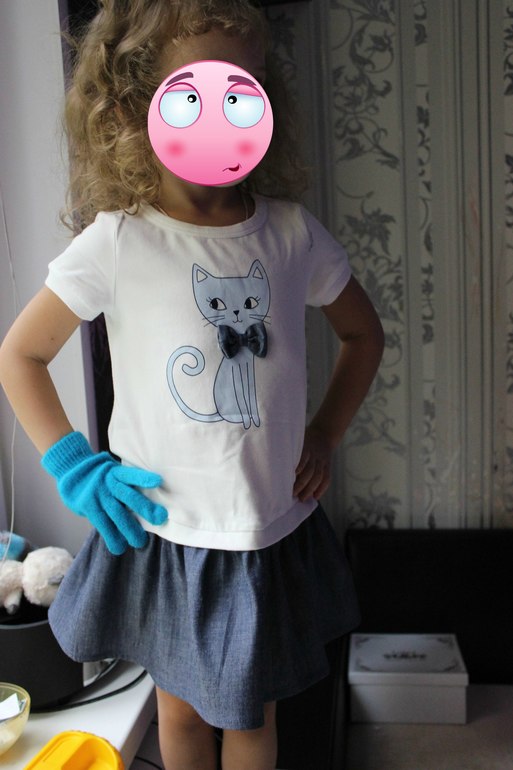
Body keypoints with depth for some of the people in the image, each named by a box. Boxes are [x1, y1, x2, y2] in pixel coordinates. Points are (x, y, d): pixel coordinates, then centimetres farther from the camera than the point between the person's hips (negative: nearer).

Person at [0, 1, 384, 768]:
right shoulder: (117, 243, -14)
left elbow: (363, 335, 8)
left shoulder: (291, 232, -7)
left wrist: (325, 434, 0)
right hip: (164, 532, -2)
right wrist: (74, 467, -8)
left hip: (275, 529, 2)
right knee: (181, 707, 21)